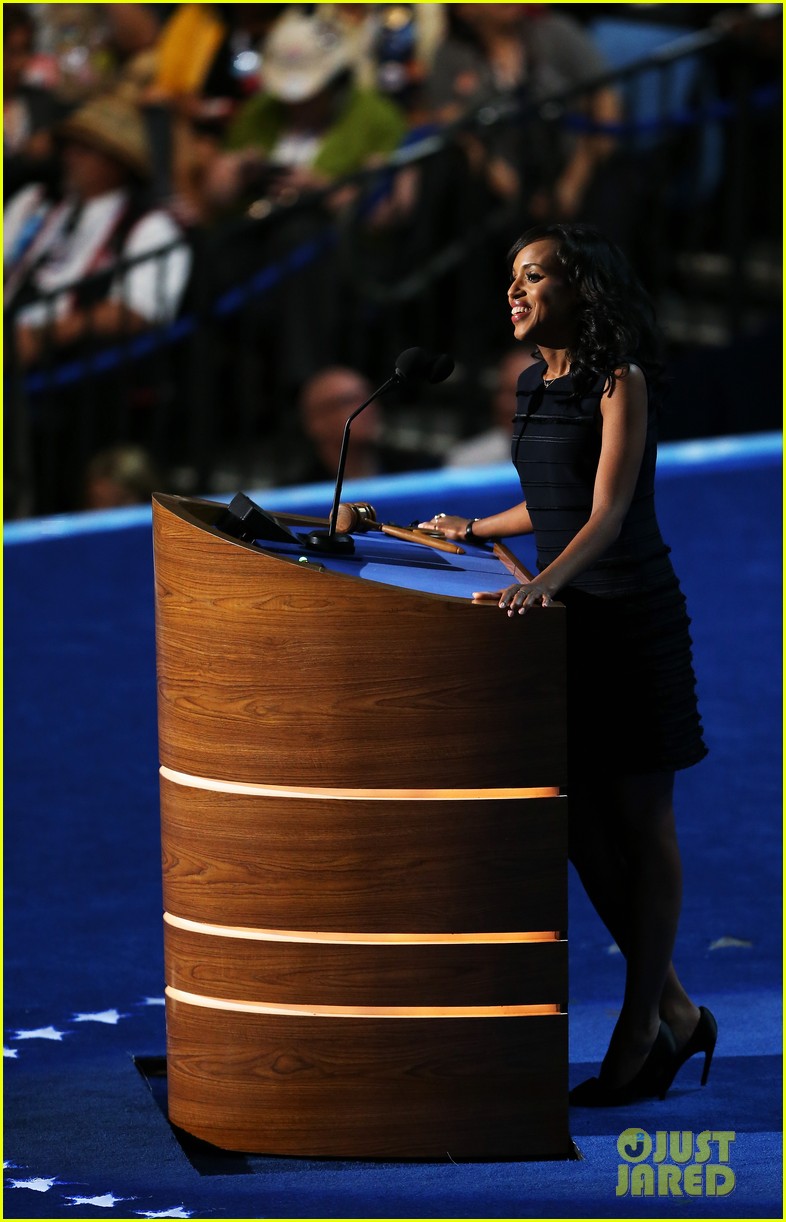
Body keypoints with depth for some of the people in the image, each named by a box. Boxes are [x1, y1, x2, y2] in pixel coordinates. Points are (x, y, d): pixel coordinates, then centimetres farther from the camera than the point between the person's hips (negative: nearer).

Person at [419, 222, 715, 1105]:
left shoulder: (621, 381, -12)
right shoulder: (533, 386, 10)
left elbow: (609, 511, -22)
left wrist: (544, 581, -38)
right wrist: (476, 530, 38)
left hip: (632, 618, -8)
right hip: (563, 618, 8)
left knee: (641, 823, -1)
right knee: (580, 824, 6)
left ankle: (639, 1033, 4)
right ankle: (675, 1013, 16)